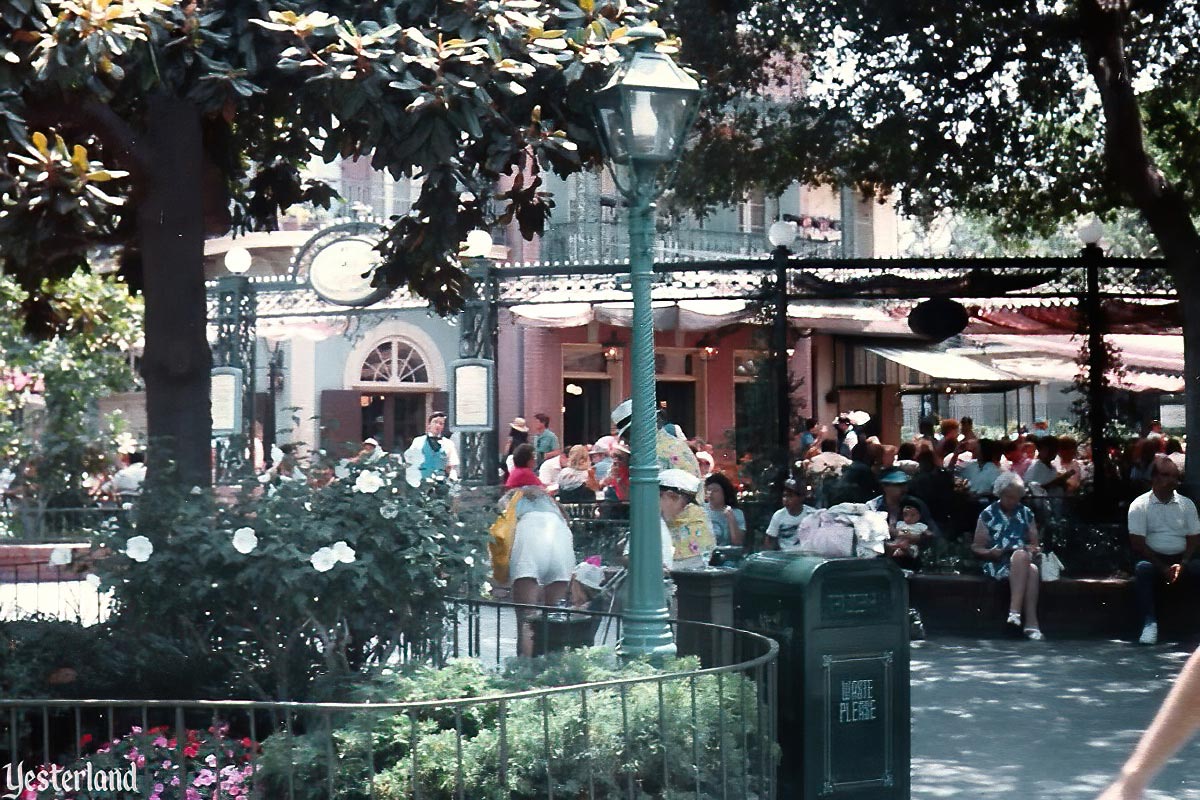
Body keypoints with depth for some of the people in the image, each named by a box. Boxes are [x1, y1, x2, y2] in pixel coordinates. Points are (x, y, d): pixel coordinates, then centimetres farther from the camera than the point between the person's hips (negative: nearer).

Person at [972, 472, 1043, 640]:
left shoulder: (1026, 513, 17)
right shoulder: (988, 514, 8)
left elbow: (1034, 545, 20)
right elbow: (976, 548, 7)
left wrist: (1033, 550, -4)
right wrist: (991, 553, -13)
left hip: (1023, 560, 3)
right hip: (997, 564, -3)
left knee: (1033, 570, -35)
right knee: (1021, 556, -37)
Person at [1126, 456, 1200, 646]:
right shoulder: (1139, 505, -1)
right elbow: (1138, 543, -7)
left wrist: (1182, 564, -13)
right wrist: (1163, 568, -15)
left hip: (1181, 559, 2)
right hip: (1153, 558, -2)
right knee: (1142, 568, -36)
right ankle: (1149, 623, -36)